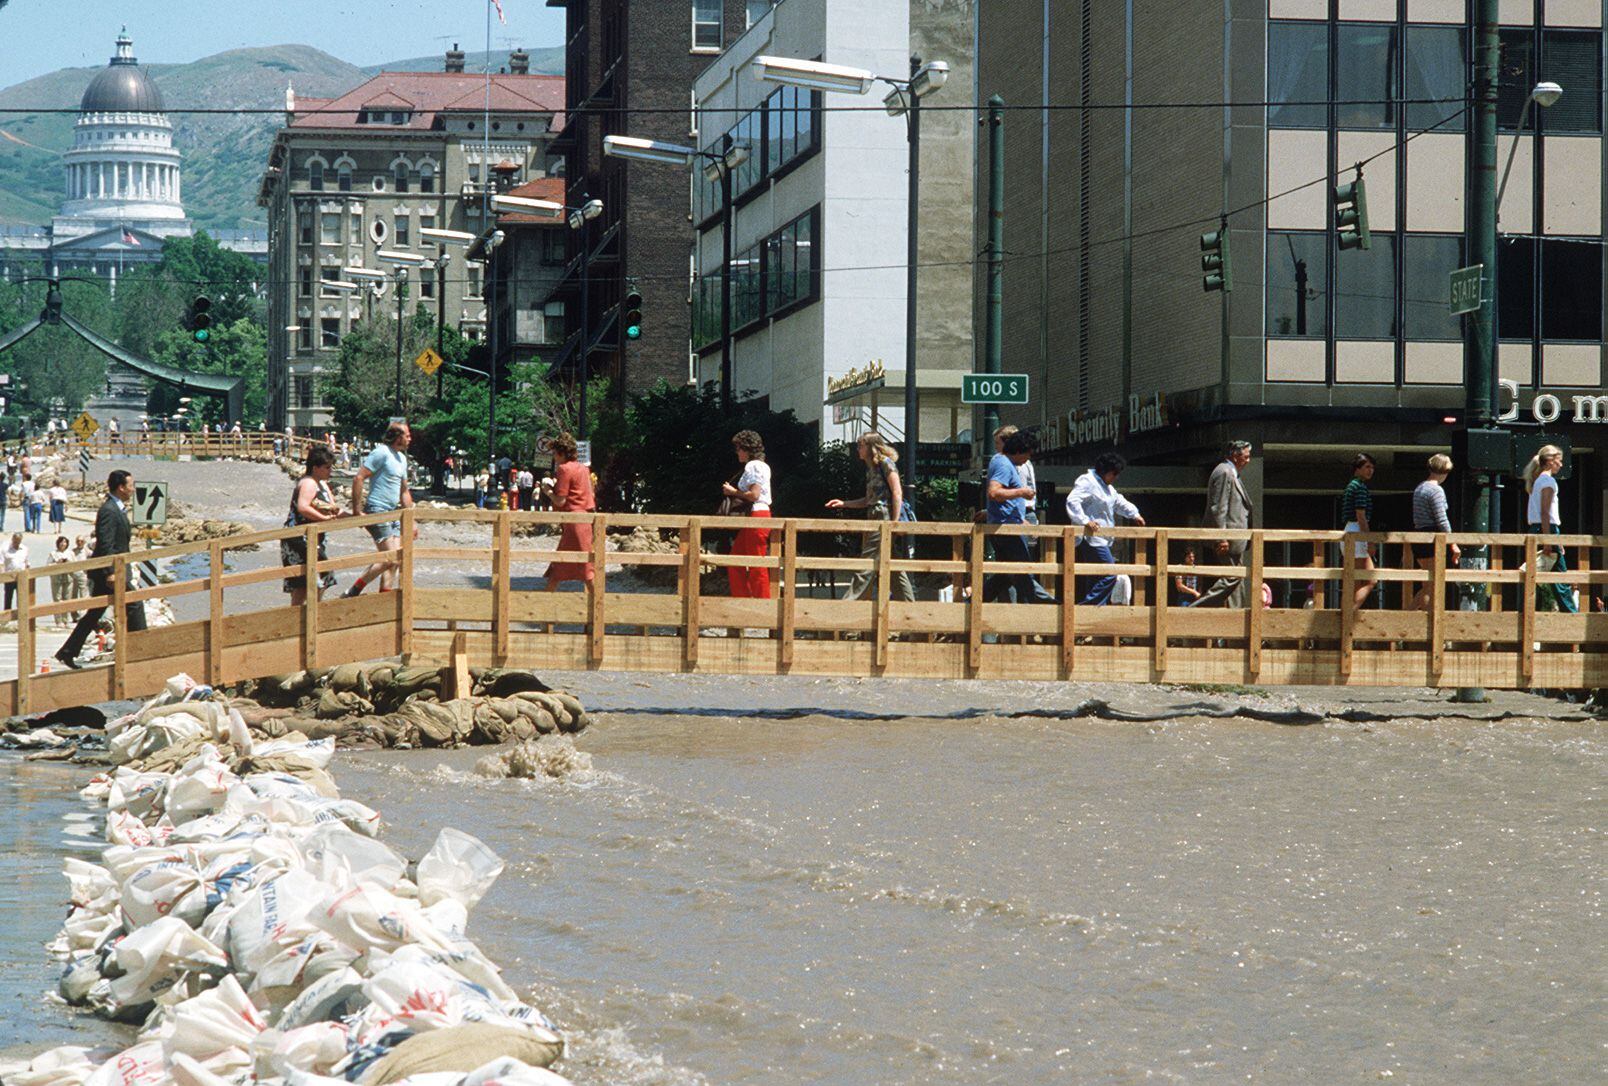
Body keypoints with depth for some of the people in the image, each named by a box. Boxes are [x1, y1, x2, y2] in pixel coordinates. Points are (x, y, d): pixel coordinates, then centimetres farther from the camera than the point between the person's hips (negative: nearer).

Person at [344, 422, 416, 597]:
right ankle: (353, 592, -8)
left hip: (393, 513, 9)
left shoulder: (401, 458, 18)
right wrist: (357, 511, -18)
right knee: (389, 559, -15)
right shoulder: (382, 453, -10)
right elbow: (359, 478, -16)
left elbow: (404, 492, 25)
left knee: (395, 560, 4)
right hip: (377, 510, -9)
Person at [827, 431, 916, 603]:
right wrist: (844, 503, 14)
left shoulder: (886, 463, -7)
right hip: (874, 518, 10)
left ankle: (850, 602, -14)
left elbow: (897, 493, -13)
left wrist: (894, 524, -17)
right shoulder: (871, 468, 18)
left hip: (885, 516, -10)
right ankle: (908, 602, 11)